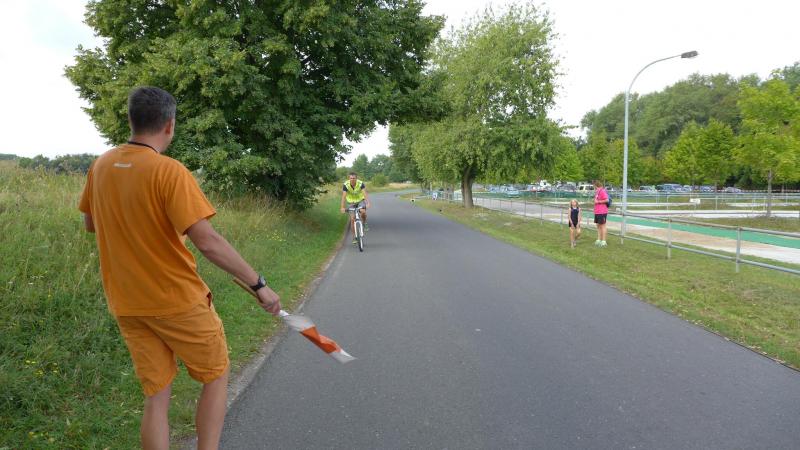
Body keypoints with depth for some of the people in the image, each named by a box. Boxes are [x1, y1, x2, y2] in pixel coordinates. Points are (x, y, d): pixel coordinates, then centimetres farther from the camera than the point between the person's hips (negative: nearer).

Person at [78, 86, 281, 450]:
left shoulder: (101, 166, 1)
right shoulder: (169, 171, -18)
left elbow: (90, 224, 16)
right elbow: (207, 242, -25)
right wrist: (258, 284, -20)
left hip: (126, 306, 6)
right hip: (178, 302, -6)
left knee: (156, 396, 14)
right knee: (216, 378, 15)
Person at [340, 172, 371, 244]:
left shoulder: (360, 183, -22)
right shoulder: (346, 185, -21)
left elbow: (365, 193, -33)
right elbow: (343, 196, -27)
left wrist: (367, 203, -48)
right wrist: (342, 207, -38)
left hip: (360, 200, -1)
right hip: (351, 202, 1)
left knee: (363, 211, -31)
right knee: (352, 219, -7)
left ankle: (364, 224, 0)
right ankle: (354, 237, 6)